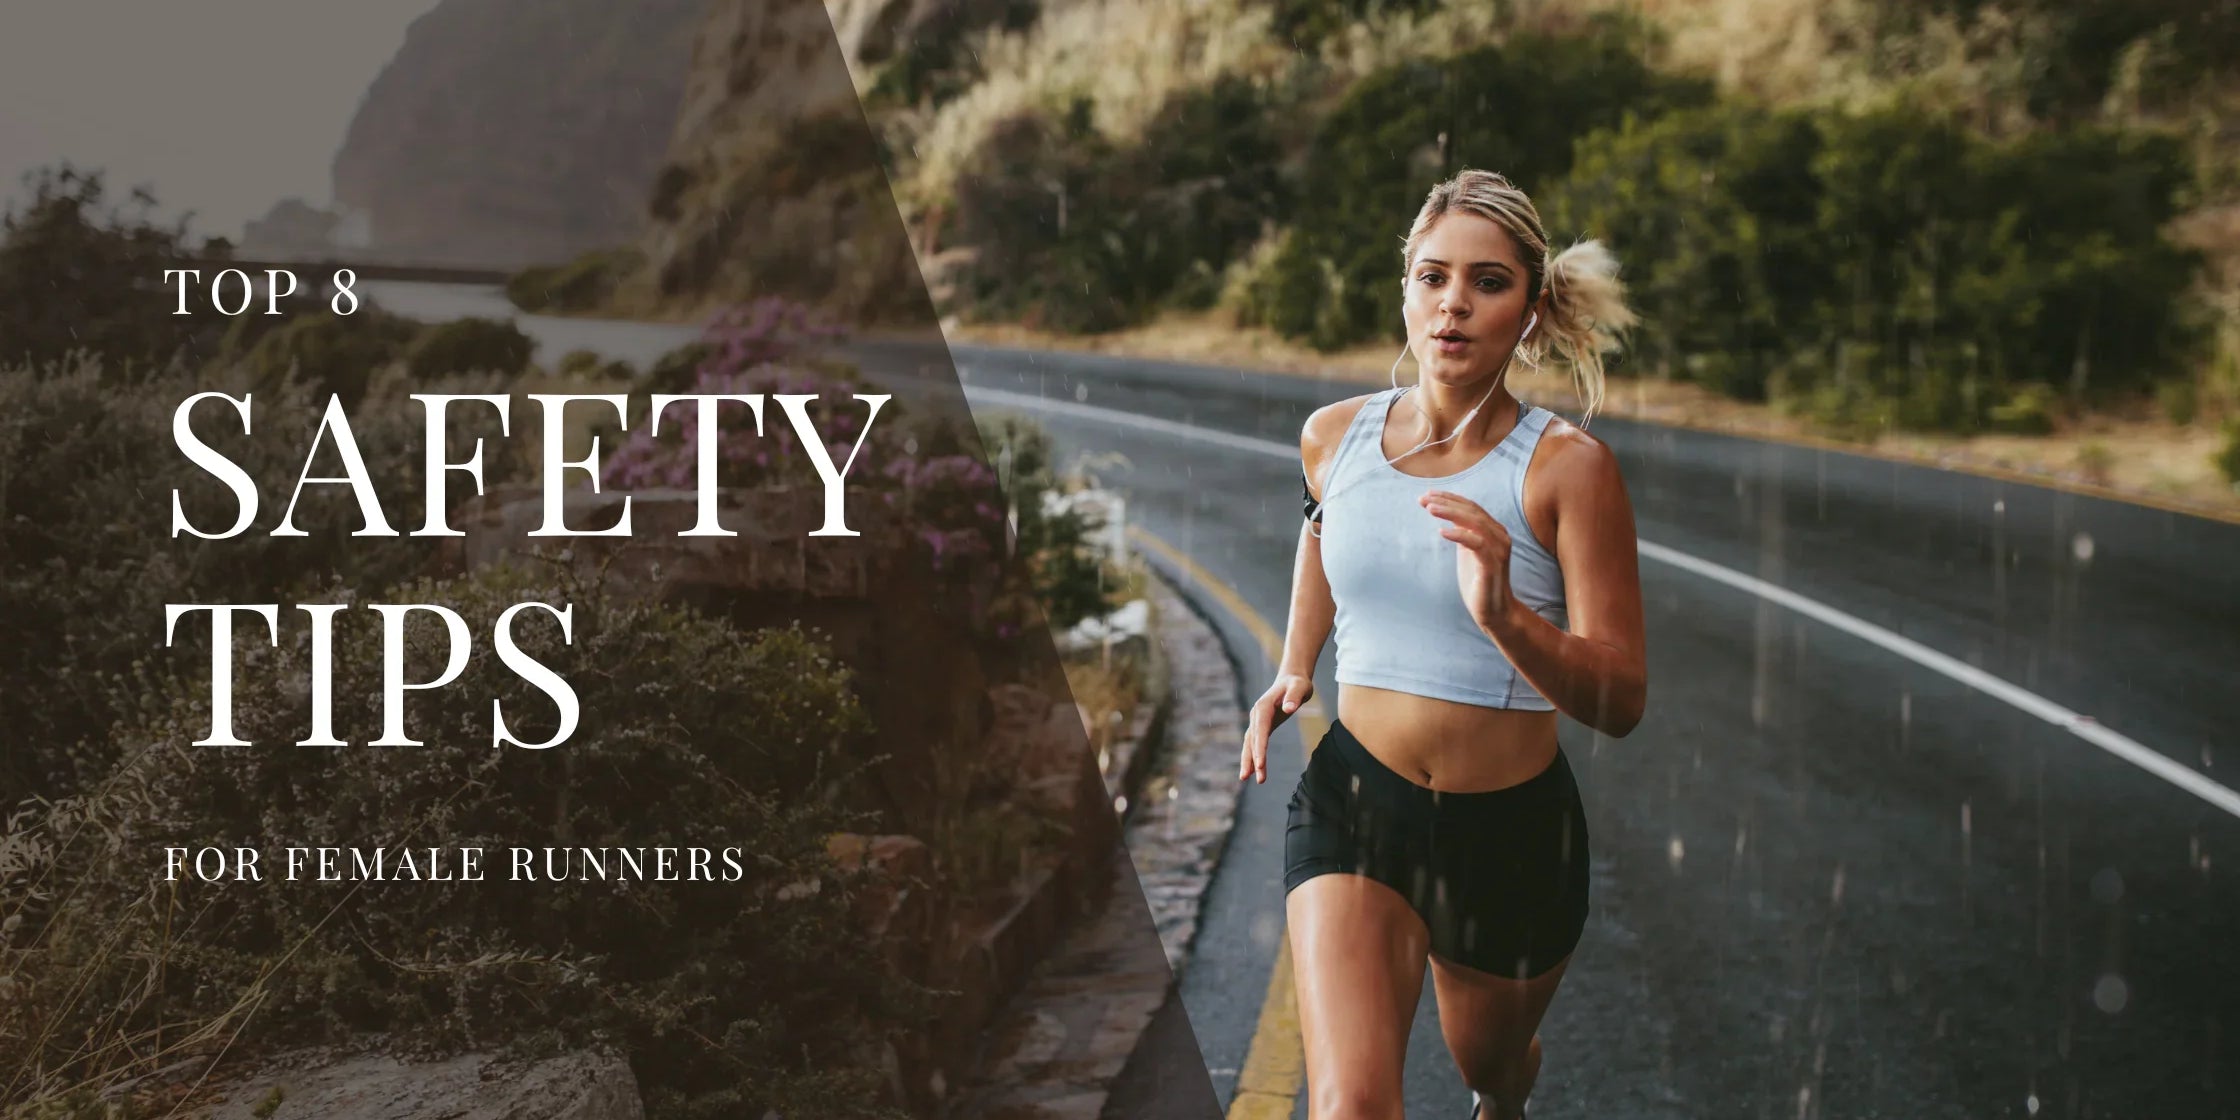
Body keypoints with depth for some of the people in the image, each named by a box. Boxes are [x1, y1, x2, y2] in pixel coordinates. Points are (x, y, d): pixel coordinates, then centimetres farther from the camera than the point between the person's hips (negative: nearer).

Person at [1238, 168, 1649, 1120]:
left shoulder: (1566, 467, -15)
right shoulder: (1333, 437, -4)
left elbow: (1621, 702, -18)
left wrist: (1503, 618, -35)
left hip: (1512, 827, -1)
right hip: (1356, 804, 1)